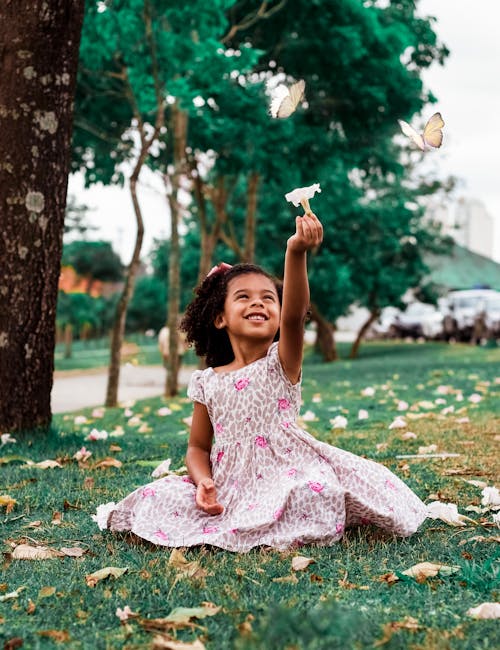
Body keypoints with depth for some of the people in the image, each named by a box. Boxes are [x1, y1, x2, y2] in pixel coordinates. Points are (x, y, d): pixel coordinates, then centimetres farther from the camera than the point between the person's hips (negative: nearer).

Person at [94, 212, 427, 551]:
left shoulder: (282, 363, -2)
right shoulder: (207, 382, 7)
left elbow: (295, 314, -23)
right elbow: (198, 448, 13)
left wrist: (296, 253, -40)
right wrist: (203, 481, -11)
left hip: (288, 475, -3)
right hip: (231, 488, 3)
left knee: (314, 492, -34)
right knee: (159, 497, -15)